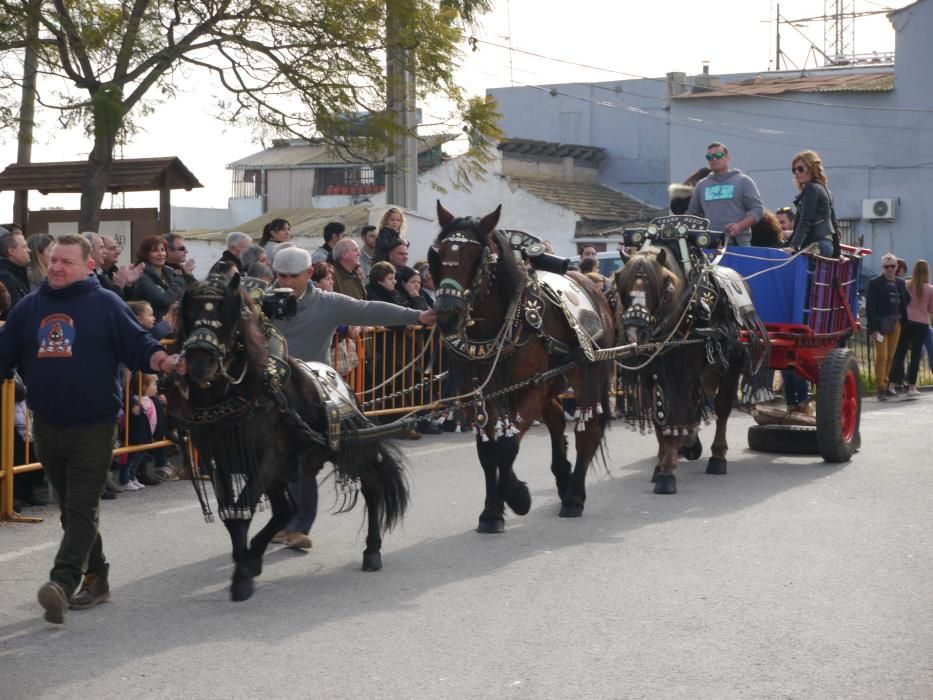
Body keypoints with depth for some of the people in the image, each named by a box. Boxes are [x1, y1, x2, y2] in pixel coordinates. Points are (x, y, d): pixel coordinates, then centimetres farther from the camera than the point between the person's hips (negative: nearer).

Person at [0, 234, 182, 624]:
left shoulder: (105, 304, -3)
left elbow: (139, 346, -6)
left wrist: (165, 362, -25)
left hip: (94, 426, -5)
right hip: (47, 426, 5)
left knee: (82, 508, -11)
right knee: (70, 508, 13)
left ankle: (62, 583, -22)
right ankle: (95, 579, 25)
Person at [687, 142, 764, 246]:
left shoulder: (743, 181, 9)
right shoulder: (702, 185, 21)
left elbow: (757, 209, 2)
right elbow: (692, 213, 26)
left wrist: (740, 226, -15)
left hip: (738, 244, -3)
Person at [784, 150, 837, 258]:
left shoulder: (811, 189, -7)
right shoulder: (823, 189, 21)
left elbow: (805, 221, -18)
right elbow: (832, 223, 23)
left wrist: (793, 246, -27)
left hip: (815, 245, -10)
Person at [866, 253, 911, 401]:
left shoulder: (900, 283, 10)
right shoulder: (875, 283, -7)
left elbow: (906, 301, 15)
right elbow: (870, 307, -10)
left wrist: (904, 322, 4)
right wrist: (873, 328, -15)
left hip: (896, 324, 5)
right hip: (881, 325, -5)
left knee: (891, 357, 9)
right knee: (882, 357, -7)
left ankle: (888, 385, 17)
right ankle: (881, 388, -5)